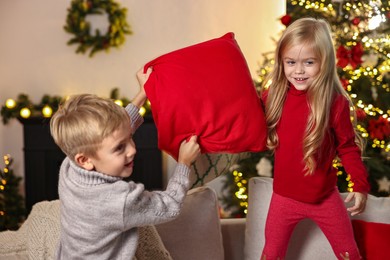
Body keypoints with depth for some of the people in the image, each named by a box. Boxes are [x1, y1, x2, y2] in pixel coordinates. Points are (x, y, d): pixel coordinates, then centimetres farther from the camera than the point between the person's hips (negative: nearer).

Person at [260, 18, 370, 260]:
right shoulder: (273, 97, -8)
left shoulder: (335, 102, -16)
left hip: (325, 197, -2)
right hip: (284, 196, 2)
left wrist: (361, 185, -13)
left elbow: (348, 147, -7)